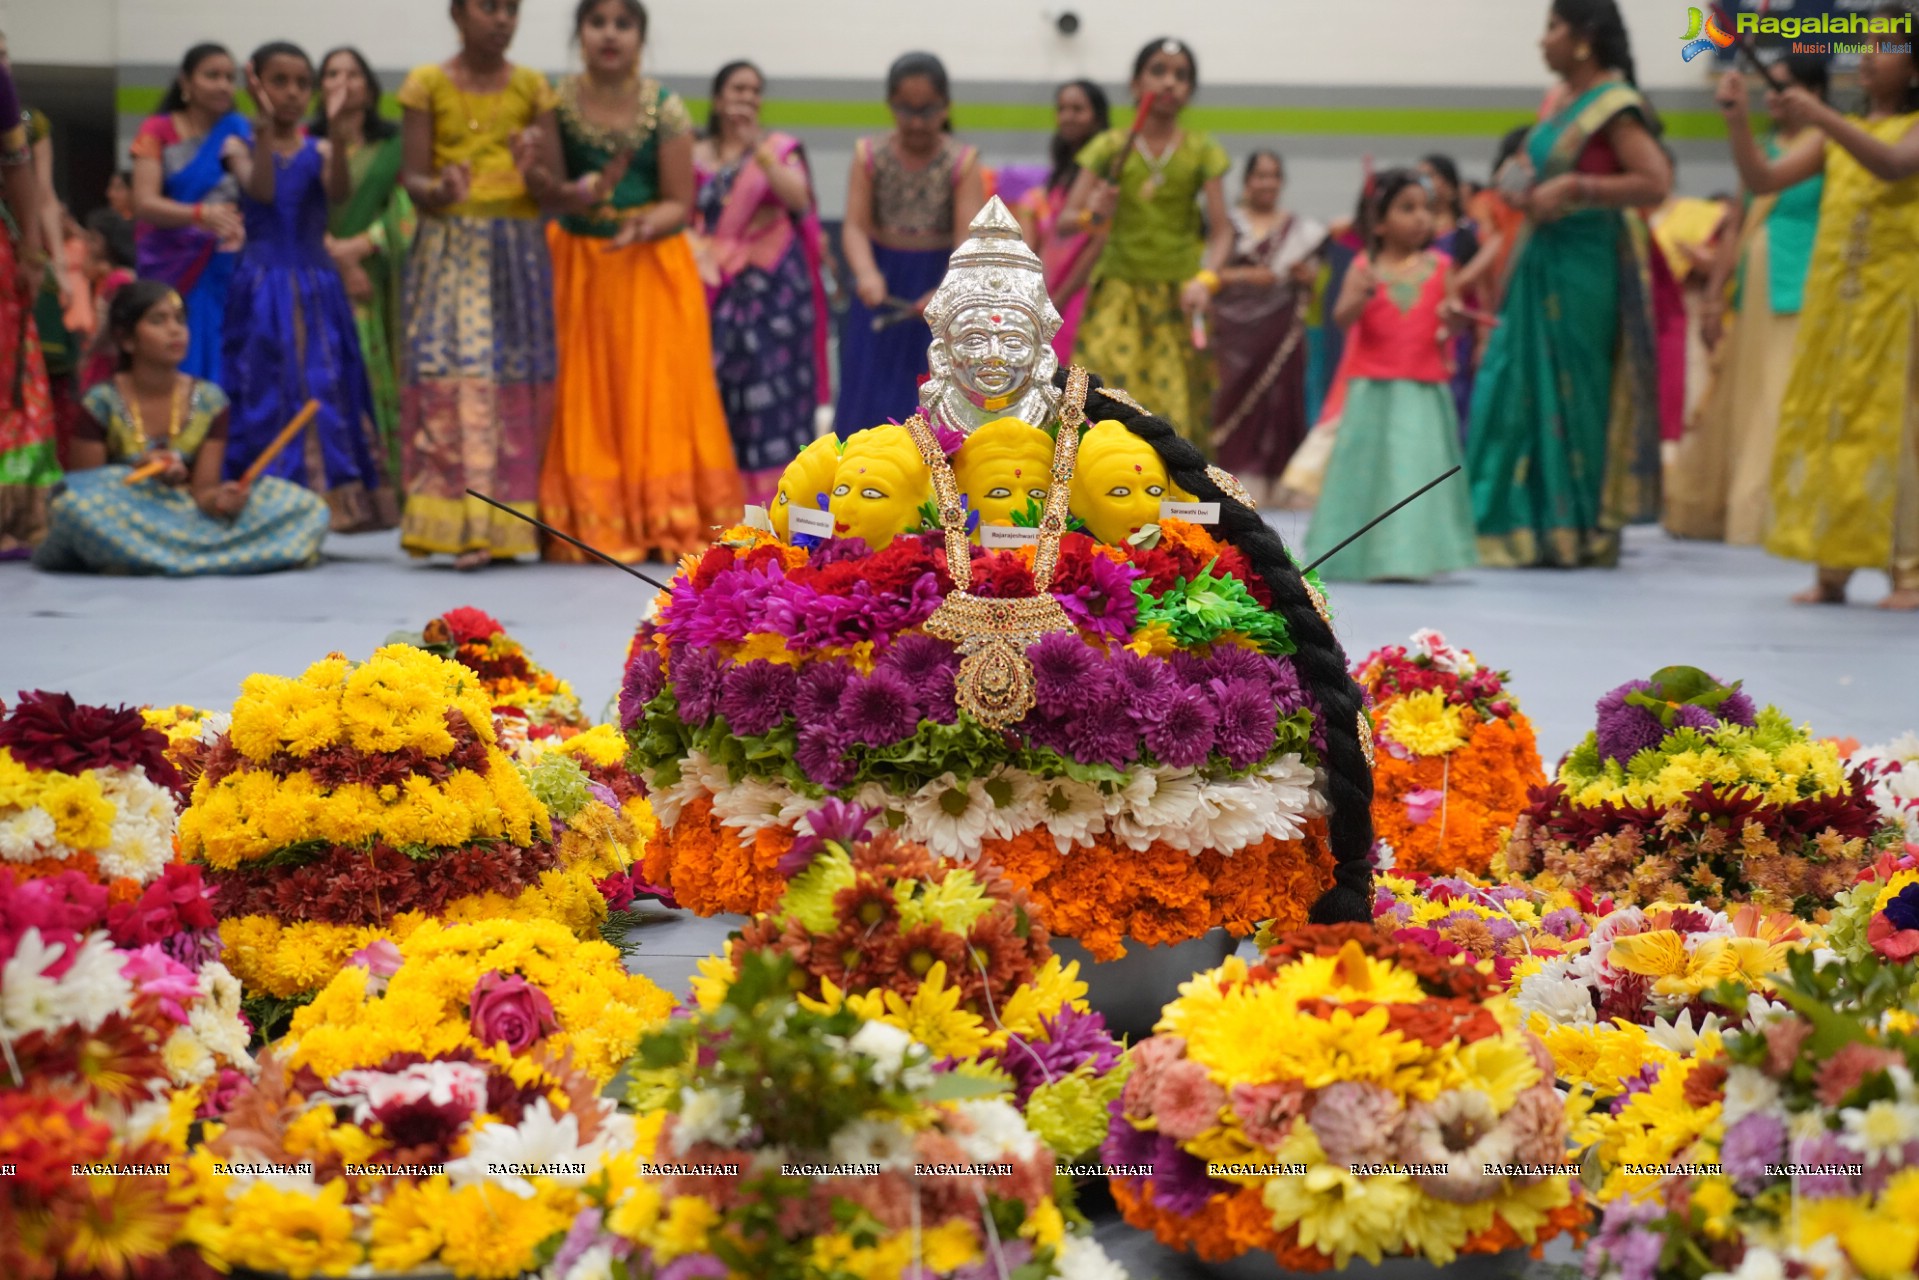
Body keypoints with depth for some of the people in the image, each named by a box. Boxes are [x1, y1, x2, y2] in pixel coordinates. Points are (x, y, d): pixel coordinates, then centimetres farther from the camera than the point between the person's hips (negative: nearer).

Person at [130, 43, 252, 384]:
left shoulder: (241, 133, 9)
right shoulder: (159, 132, 4)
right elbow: (144, 204, -8)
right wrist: (201, 213, -25)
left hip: (227, 270, 1)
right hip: (171, 272, -1)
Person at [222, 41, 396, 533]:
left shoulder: (318, 151, 6)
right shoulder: (244, 147, 1)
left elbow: (339, 191, -15)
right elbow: (261, 190, -18)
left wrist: (337, 131, -27)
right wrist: (266, 130, -28)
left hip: (316, 284, 2)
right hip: (262, 286, -2)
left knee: (324, 390, 0)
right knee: (267, 393, -4)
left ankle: (333, 498, 2)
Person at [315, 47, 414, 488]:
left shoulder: (394, 145, 11)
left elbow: (404, 212, 0)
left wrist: (355, 247, -11)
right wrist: (337, 257, -12)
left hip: (378, 283, 1)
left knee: (380, 380, -4)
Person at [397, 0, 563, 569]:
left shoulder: (531, 87, 8)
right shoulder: (428, 84, 3)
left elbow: (554, 189, 6)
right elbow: (412, 176, 1)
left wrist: (535, 175, -17)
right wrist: (437, 191, -21)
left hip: (519, 250, 2)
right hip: (450, 251, -2)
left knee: (519, 381, -3)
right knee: (452, 376, -12)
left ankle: (511, 522, 3)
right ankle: (464, 527, -13)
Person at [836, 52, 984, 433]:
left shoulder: (962, 161, -7)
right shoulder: (870, 155, -2)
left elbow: (968, 237, -14)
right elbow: (856, 226, -8)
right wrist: (866, 273, -30)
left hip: (939, 286, -2)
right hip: (883, 291, 2)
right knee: (870, 404, 3)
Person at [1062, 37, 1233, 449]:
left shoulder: (1202, 152, 1)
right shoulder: (1110, 147, 0)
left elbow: (1221, 230, -2)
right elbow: (1066, 219, -2)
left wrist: (1206, 279, -19)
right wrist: (1094, 215, -23)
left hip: (1177, 298, 1)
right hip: (1119, 291, -1)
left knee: (1174, 406, -2)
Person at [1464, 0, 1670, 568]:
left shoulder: (1614, 106, -11)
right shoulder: (1559, 97, 13)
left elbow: (1656, 182, -19)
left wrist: (1573, 189, -20)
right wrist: (1527, 185, 5)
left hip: (1587, 261, -8)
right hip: (1542, 259, 8)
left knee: (1576, 391, -2)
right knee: (1518, 387, 5)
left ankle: (1579, 532, 8)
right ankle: (1518, 524, 11)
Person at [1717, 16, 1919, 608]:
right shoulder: (1834, 134, 14)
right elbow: (1763, 180, 6)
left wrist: (1818, 116, -32)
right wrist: (1737, 120, -10)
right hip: (1832, 298, 5)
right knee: (1822, 425, 3)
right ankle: (1831, 569, 7)